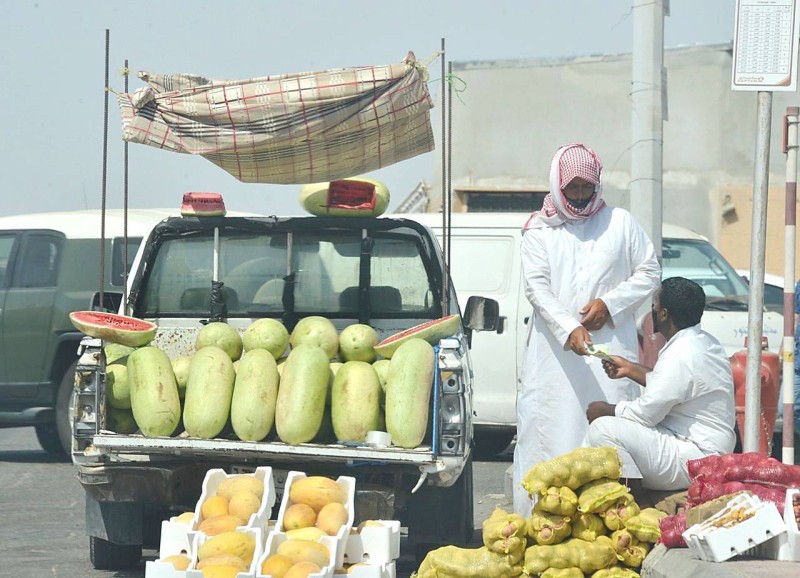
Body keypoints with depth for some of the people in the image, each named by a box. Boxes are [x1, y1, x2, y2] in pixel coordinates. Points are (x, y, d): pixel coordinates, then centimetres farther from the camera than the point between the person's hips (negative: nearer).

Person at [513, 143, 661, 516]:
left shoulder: (620, 223, 12)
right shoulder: (540, 231, 10)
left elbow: (649, 272, 13)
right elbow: (537, 287, -1)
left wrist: (609, 304, -4)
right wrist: (569, 330, -17)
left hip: (610, 349, 0)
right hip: (555, 355, 0)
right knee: (550, 434, -5)